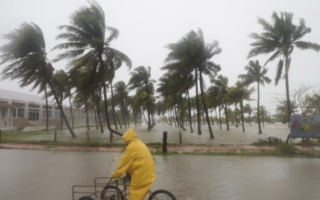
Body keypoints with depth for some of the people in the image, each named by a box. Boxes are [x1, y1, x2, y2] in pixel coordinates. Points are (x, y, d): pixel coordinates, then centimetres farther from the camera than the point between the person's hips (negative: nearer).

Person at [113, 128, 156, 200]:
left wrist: (115, 175, -2)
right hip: (148, 173, 10)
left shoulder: (132, 147, -17)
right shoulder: (139, 143, 14)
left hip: (142, 175, -10)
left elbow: (124, 162, -12)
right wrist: (127, 171, 27)